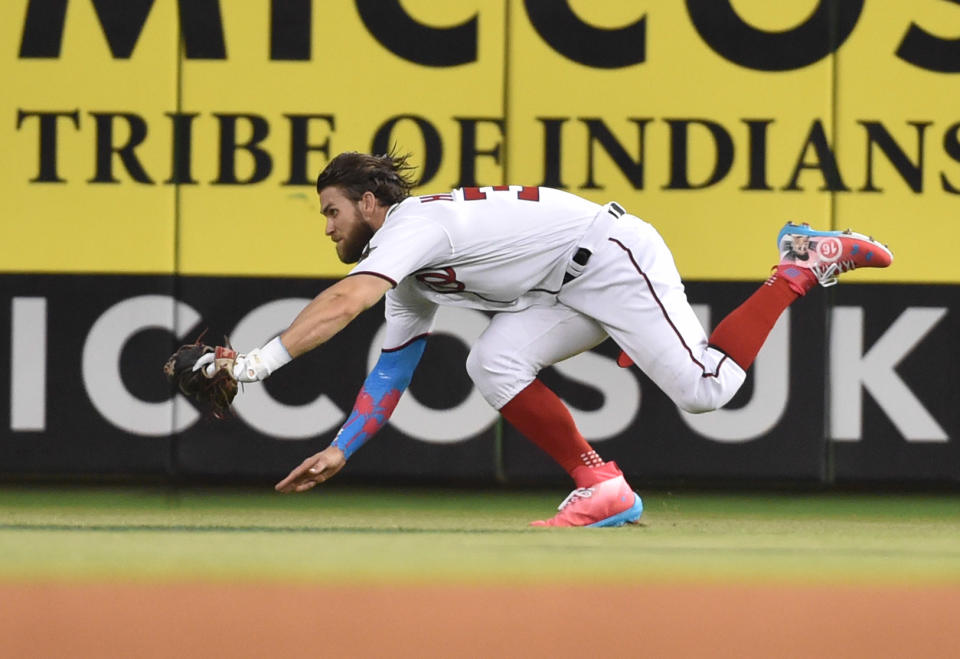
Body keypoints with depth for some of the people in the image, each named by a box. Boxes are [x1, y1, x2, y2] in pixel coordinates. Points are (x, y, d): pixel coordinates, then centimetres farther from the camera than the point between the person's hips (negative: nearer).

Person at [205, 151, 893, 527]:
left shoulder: (412, 224, -17)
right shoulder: (410, 278, 15)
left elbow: (345, 301, -33)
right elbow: (392, 369, 20)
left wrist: (262, 360, -38)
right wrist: (341, 451, 13)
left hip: (613, 254, -10)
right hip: (572, 291, 10)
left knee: (704, 388, -16)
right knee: (495, 364, -6)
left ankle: (807, 264, 0)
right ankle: (601, 489, -5)